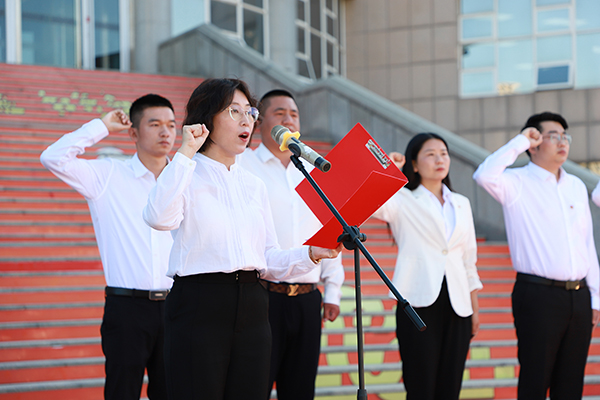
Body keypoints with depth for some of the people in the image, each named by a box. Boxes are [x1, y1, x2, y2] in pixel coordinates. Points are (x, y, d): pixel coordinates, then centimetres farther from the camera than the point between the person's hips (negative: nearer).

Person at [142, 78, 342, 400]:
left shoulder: (254, 185, 18)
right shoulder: (187, 176, 1)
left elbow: (269, 261, 15)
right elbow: (159, 218, -22)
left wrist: (310, 254, -3)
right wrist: (185, 153, -17)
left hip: (252, 309, 6)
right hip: (199, 305, -5)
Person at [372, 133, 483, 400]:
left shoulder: (461, 204, 17)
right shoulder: (401, 200, 3)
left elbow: (469, 258, 19)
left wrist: (475, 308, 14)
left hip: (456, 307, 4)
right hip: (420, 304, -4)